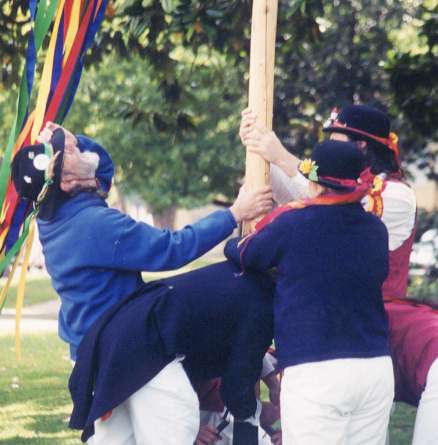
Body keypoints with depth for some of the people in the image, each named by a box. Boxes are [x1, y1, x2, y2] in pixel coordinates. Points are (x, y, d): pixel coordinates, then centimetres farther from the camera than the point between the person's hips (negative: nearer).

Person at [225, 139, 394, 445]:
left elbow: (243, 256, 10)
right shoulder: (376, 230, 8)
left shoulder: (292, 223, -6)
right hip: (377, 368, 5)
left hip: (315, 372, -5)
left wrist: (232, 243, 34)